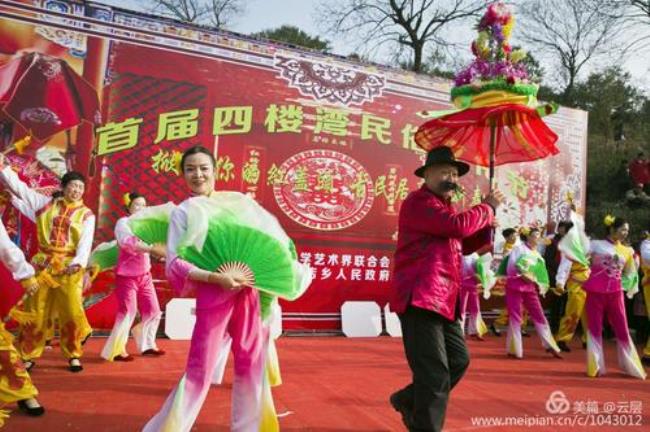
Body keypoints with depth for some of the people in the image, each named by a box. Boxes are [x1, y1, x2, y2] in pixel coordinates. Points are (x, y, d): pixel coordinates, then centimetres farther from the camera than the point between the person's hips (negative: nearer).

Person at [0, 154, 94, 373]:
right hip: (43, 264, 2)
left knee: (71, 312, -7)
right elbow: (19, 187, 12)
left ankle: (73, 356, 8)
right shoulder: (46, 204, 10)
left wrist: (78, 263, -27)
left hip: (69, 267, -2)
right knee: (35, 311, 6)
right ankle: (27, 356, 19)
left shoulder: (86, 215, 2)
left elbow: (86, 243, -10)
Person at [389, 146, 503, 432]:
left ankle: (408, 400, 35)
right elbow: (458, 225, -23)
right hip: (420, 298, -10)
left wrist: (487, 223, 9)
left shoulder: (444, 207, 21)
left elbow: (462, 245, 24)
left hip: (443, 299, 10)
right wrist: (488, 207, -6)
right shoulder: (418, 202, -10)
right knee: (435, 375, -7)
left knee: (458, 360, 18)